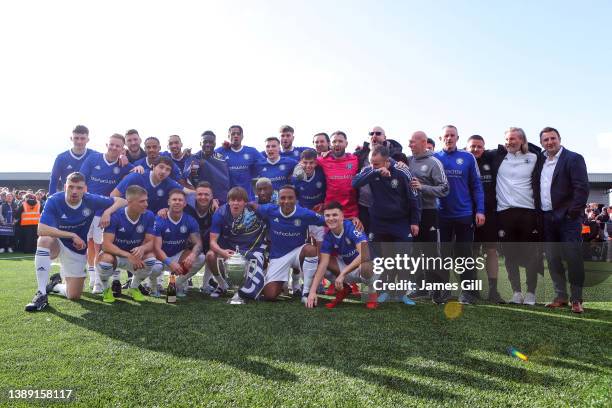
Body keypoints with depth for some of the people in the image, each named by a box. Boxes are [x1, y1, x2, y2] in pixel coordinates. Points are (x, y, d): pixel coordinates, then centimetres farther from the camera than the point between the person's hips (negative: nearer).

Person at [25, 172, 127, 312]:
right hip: (57, 244, -2)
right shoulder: (54, 201, -22)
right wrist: (72, 235, -35)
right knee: (44, 240, -39)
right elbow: (41, 230, -31)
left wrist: (107, 212, -28)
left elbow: (122, 201, -10)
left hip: (78, 251, 2)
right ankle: (41, 294, -31)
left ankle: (55, 285, 35)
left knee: (74, 296, -1)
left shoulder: (91, 200, -15)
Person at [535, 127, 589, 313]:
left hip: (567, 217, -5)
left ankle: (576, 299, 7)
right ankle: (560, 296, 18)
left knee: (573, 258, -2)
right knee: (552, 260, 8)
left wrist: (573, 212, -15)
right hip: (547, 218, 5)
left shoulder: (574, 158, -4)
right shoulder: (540, 162, 13)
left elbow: (582, 188, -10)